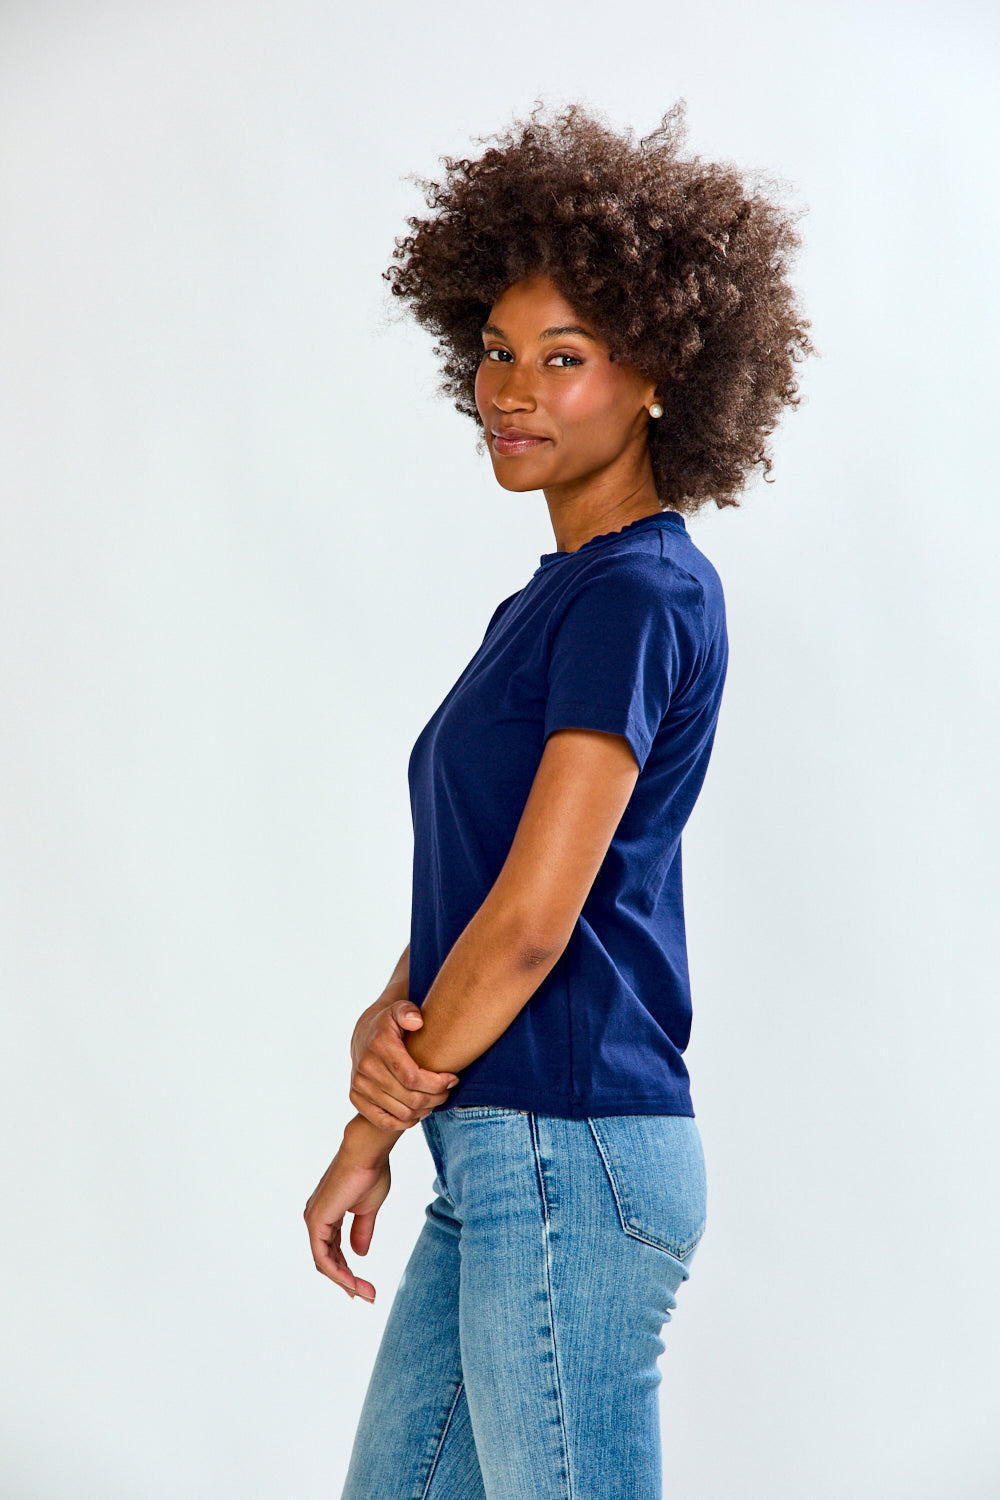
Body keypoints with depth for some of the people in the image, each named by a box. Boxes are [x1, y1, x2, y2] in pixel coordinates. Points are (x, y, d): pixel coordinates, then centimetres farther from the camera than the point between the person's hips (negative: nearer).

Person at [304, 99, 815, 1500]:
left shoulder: (641, 593, -14)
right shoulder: (558, 593, 16)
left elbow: (535, 917, -19)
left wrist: (372, 1132, -8)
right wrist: (386, 1022, -6)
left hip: (567, 1157, -10)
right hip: (507, 1167, 10)